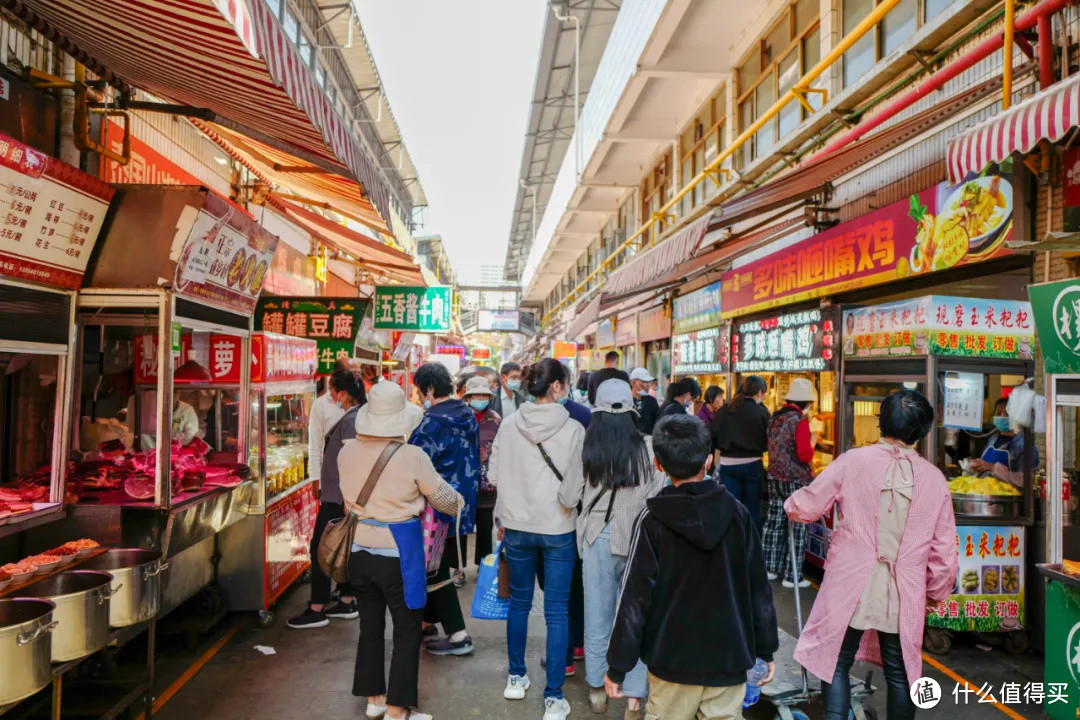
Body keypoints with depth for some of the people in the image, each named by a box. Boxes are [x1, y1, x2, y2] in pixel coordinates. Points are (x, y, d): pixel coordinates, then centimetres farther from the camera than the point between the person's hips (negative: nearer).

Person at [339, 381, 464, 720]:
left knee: (370, 625, 19)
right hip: (397, 553, -5)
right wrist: (459, 503, 18)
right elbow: (442, 496, -4)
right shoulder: (412, 456, -18)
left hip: (359, 550, 5)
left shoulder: (347, 452, -5)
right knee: (407, 631, 9)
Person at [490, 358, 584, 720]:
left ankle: (516, 677, 34)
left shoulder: (508, 425, -6)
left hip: (516, 527, 3)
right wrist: (568, 502, 6)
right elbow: (575, 487, -14)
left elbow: (493, 475, -1)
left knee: (519, 602, 20)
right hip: (559, 530, -3)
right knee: (557, 612, 7)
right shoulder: (573, 429, -15)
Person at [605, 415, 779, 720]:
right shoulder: (737, 513, -4)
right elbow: (759, 588, 2)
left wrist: (618, 666, -3)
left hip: (673, 660, -2)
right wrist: (766, 649, 14)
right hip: (729, 658, 2)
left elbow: (635, 595, -11)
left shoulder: (653, 520, -12)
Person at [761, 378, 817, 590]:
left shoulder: (775, 417, 6)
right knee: (797, 529, 2)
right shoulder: (800, 420, -17)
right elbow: (805, 455, -21)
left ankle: (770, 568, 23)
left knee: (774, 524, 14)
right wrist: (812, 444, -1)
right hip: (796, 481, -7)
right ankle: (792, 576, 8)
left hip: (775, 477, 7)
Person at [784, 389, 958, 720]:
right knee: (900, 673, 16)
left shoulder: (853, 461, -9)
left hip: (850, 588, -2)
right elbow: (945, 548, 4)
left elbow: (803, 508, -5)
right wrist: (937, 592, 19)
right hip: (904, 595, 3)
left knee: (836, 663, 10)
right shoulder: (934, 477, -1)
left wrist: (793, 503, 19)